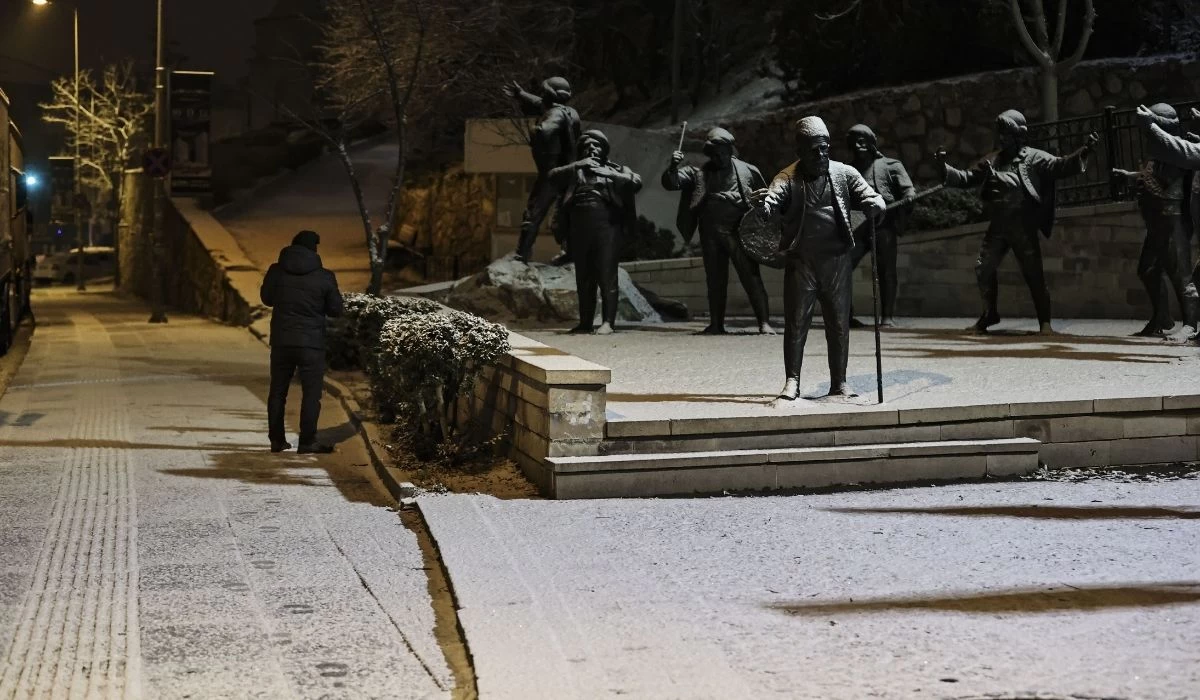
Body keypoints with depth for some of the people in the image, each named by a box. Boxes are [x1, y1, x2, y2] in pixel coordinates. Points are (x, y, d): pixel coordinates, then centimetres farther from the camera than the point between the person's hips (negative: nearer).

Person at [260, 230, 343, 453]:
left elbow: (266, 298, 14)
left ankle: (277, 439, 14)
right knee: (311, 393, 2)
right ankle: (307, 441, -2)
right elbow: (336, 309, 2)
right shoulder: (324, 277, -7)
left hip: (281, 340, 3)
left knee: (277, 391, 12)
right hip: (311, 343, -3)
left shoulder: (276, 271, -1)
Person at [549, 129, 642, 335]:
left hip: (606, 225, -3)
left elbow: (635, 182, -3)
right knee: (583, 277, 6)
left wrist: (607, 173, -7)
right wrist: (578, 165, -4)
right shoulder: (574, 171, 21)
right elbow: (553, 176, 4)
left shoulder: (616, 169, 15)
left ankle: (608, 322, -12)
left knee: (607, 275, -10)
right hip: (579, 226, 3)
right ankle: (585, 322, 12)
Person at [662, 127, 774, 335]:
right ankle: (716, 324, 18)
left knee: (751, 276, -10)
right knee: (715, 280, 10)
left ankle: (764, 322, -10)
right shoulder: (699, 173, 9)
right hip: (711, 234, 3)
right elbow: (670, 183, 3)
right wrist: (673, 167, -16)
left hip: (739, 231, -3)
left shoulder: (747, 171, 6)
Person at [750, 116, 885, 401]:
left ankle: (839, 382, 17)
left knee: (839, 323, 7)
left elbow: (868, 195, -1)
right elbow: (773, 200, -19)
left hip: (837, 259, 2)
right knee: (796, 322, -2)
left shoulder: (844, 174, 5)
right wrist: (762, 204, -44)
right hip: (801, 260, -2)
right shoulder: (788, 179, -3)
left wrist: (875, 204, -27)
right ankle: (792, 381, 4)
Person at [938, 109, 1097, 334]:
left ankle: (1044, 321, 7)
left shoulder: (1034, 158, -3)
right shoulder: (991, 162, 11)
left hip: (1023, 227, -5)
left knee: (1033, 274, -2)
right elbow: (967, 178, 15)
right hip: (998, 226, 5)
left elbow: (1060, 166, -14)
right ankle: (989, 314, 22)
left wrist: (1084, 151, -28)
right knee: (983, 268, 4)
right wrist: (945, 168, 4)